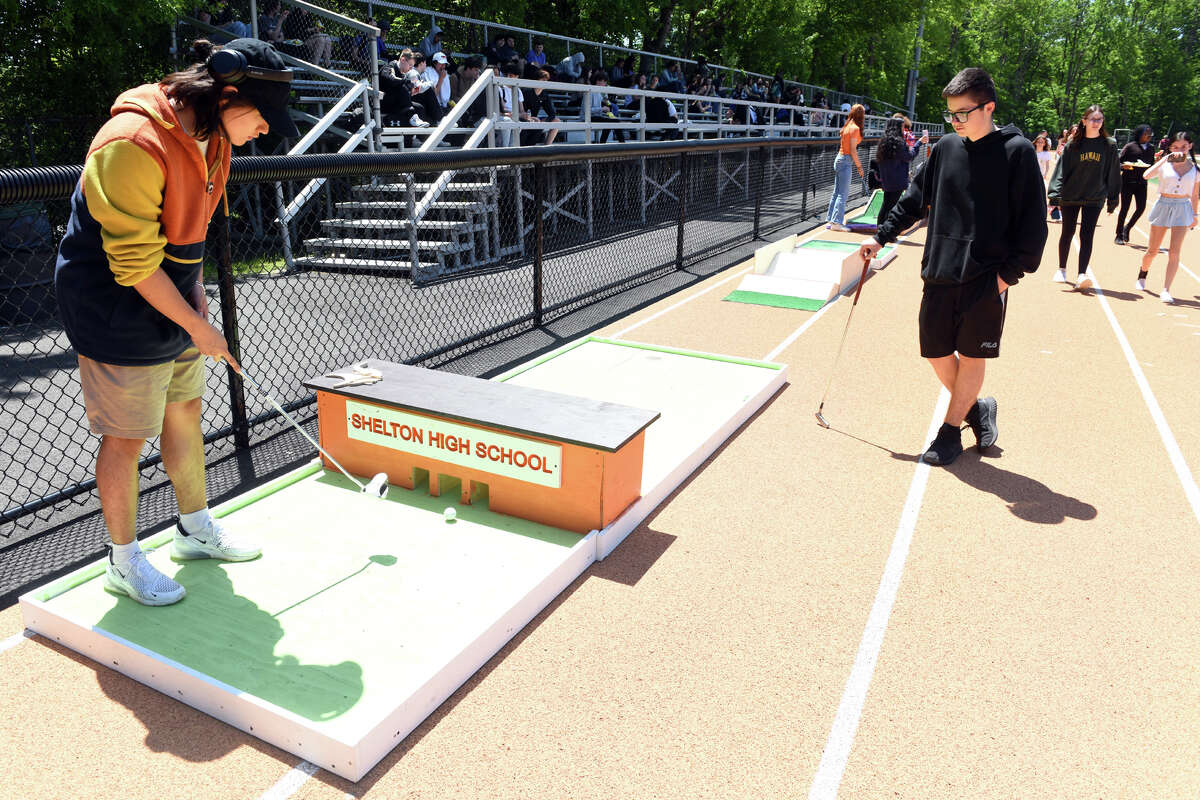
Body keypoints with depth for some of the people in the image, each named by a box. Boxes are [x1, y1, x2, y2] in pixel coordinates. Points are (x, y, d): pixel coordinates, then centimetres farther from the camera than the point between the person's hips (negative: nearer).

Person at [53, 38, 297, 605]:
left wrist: (195, 292, 6)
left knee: (185, 410, 17)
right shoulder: (134, 144, -26)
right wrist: (198, 327, -19)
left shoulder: (209, 137, 2)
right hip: (119, 311, -8)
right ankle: (124, 563, 21)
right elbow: (135, 262, -25)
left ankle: (195, 529, 36)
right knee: (126, 437, 3)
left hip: (173, 303, 9)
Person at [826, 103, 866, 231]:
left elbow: (844, 146, 11)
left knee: (836, 193, 12)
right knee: (843, 194, -7)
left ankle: (830, 220, 14)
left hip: (839, 159, 9)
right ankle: (837, 222, -10)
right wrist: (859, 167, -10)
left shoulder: (847, 126, 11)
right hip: (846, 161, -9)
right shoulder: (855, 128, -12)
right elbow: (853, 150, -16)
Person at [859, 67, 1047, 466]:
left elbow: (1033, 221, -7)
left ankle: (950, 432, 18)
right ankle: (976, 408, 33)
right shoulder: (947, 147, 6)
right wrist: (881, 236, 13)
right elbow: (916, 198, 17)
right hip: (940, 272, 5)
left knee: (972, 356, 4)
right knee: (937, 352, 9)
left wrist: (1011, 272, -12)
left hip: (986, 279, -5)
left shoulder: (1017, 151, -7)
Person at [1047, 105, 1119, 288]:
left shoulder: (1109, 145, 2)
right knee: (1067, 233, 11)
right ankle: (1062, 270, 27)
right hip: (1070, 197, 0)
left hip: (1095, 198, 0)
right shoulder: (1073, 144, -1)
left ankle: (1082, 275, -14)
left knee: (1087, 235, -9)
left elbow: (1113, 174, 7)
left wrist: (1113, 200, 7)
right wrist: (1055, 196, -12)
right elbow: (1061, 170, -3)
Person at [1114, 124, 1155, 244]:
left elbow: (1152, 164, 17)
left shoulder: (1151, 148, 11)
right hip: (1128, 182, -4)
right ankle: (1119, 235, 10)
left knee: (1141, 207, -2)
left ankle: (1127, 228, 22)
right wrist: (1125, 166, -23)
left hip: (1142, 182, 4)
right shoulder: (1130, 146, -4)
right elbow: (1119, 162, -4)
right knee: (1124, 208, 0)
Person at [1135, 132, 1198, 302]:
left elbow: (1195, 195, 13)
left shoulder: (1194, 168, 5)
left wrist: (1195, 215, 14)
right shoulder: (1164, 165, -1)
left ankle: (1165, 290, -9)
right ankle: (1142, 276, 36)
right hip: (1163, 206, -1)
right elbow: (1147, 175, -23)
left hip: (1183, 209, 1)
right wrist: (1166, 158, -26)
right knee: (1152, 250, 8)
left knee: (1174, 252, -9)